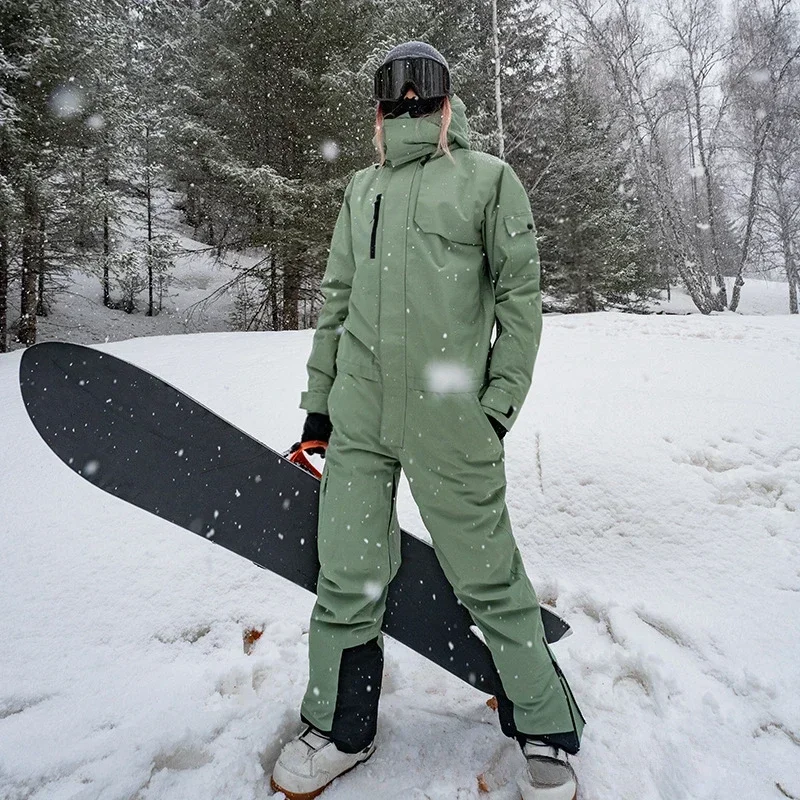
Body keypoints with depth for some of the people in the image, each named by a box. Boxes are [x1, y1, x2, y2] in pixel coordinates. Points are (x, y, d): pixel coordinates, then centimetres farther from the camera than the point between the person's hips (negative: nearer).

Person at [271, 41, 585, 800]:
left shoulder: (489, 178, 6)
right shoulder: (361, 189, 19)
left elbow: (520, 297, 1)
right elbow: (335, 299, 18)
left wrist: (497, 407, -6)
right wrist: (318, 401, 14)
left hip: (448, 422, -4)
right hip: (358, 418, 4)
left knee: (488, 578, 5)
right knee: (346, 576, 10)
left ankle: (545, 731, 29)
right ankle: (338, 729, 33)